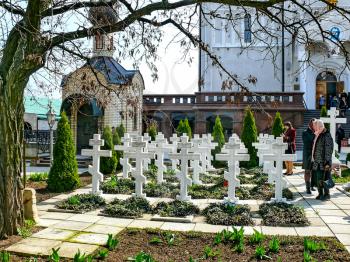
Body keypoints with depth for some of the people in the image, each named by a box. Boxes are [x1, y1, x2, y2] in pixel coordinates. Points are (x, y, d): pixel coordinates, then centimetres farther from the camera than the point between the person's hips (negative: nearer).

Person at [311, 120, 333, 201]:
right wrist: (313, 159, 20)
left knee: (323, 179, -3)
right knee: (317, 179, 11)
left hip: (323, 163, -8)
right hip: (316, 162, 8)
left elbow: (329, 150, -16)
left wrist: (327, 162, -18)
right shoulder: (317, 135, 14)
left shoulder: (327, 135, -13)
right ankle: (320, 193, 21)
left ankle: (326, 194, 9)